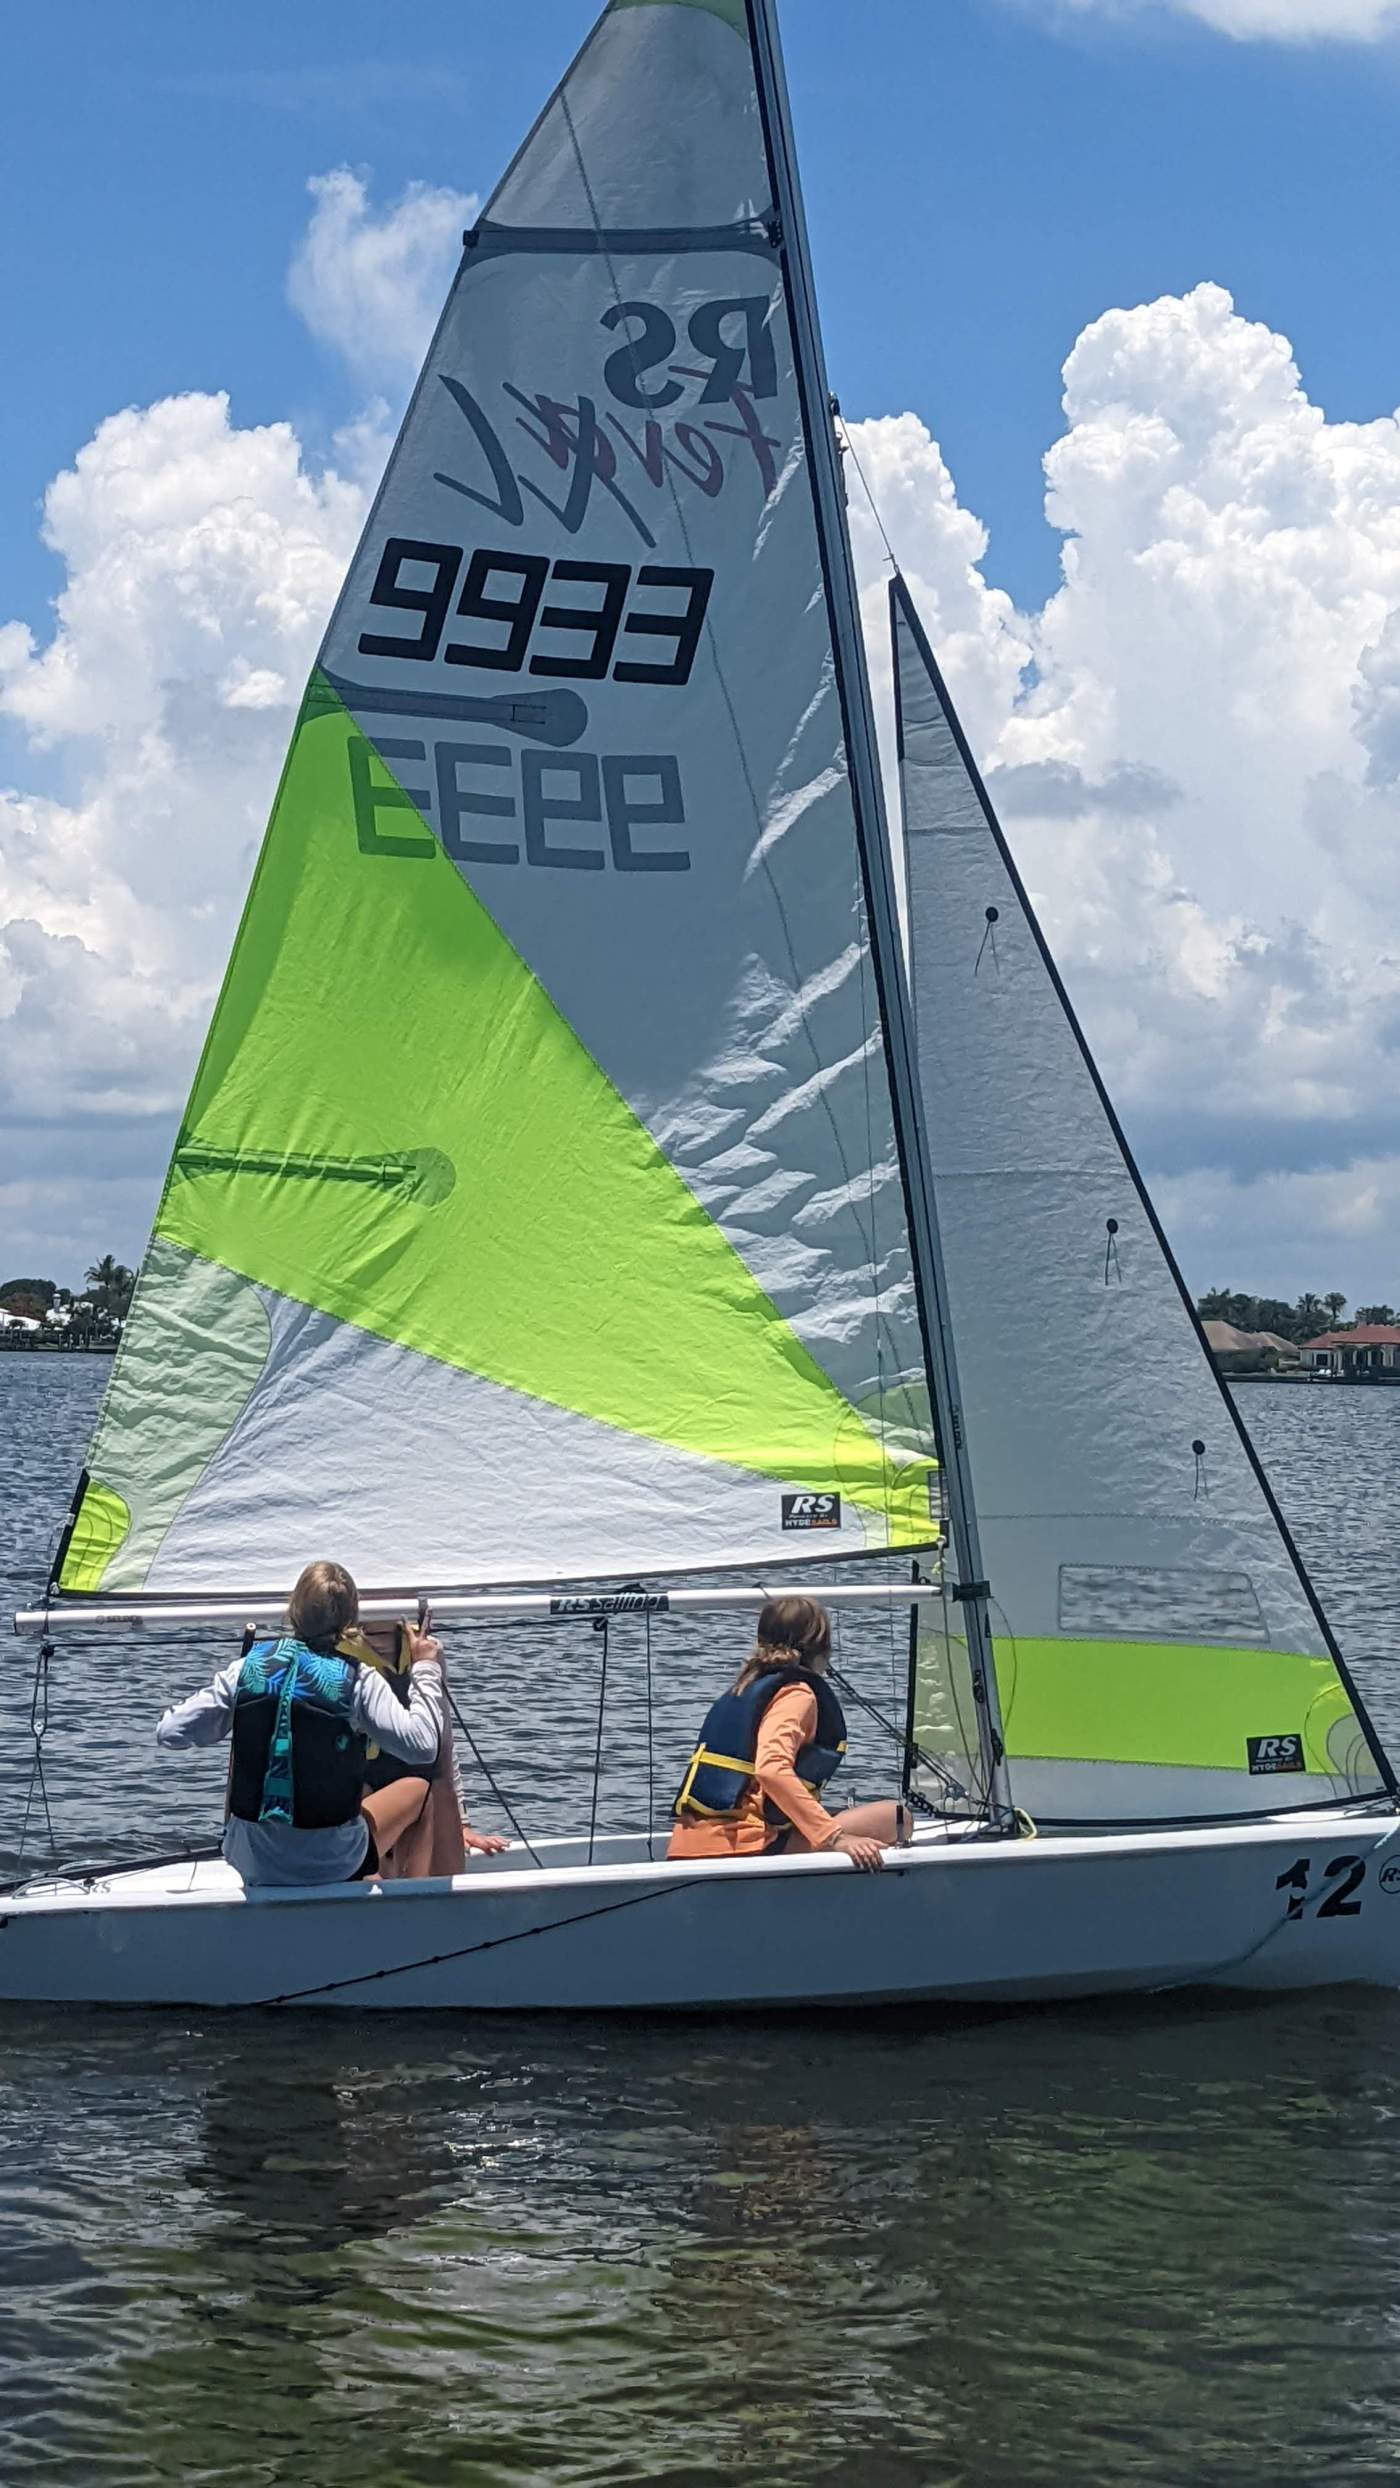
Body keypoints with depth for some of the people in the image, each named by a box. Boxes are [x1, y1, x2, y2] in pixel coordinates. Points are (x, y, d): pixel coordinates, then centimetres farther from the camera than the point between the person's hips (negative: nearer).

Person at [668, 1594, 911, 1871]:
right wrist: (835, 1837, -27)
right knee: (897, 1819, -8)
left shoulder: (742, 1690, 23)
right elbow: (772, 1769, -22)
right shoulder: (797, 1694, -4)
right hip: (746, 1847, -9)